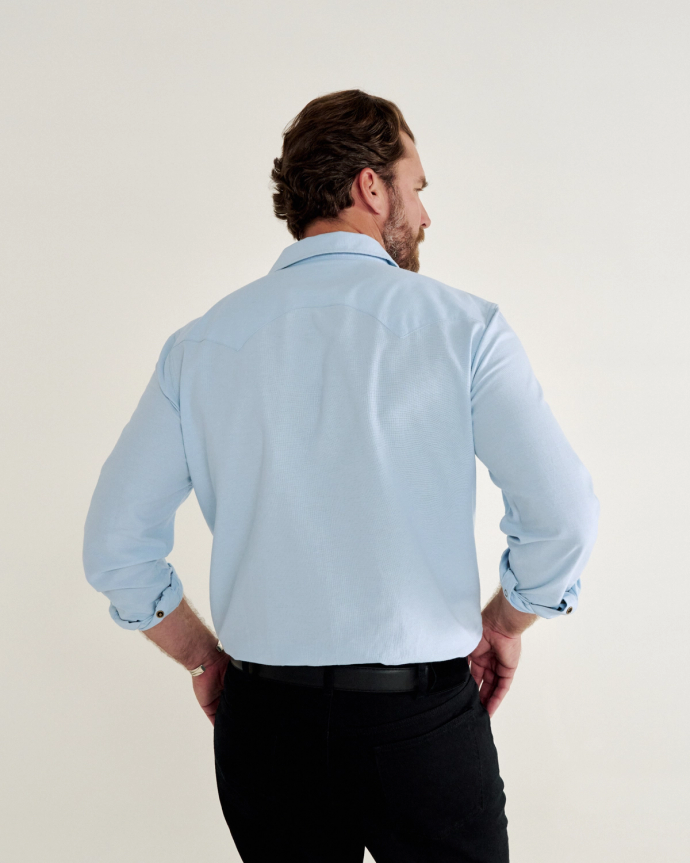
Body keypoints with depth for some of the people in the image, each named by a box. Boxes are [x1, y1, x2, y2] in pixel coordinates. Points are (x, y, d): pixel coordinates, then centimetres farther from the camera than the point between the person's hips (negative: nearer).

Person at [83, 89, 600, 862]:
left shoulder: (199, 345, 1)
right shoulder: (462, 326, -7)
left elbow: (113, 545, 1)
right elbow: (562, 514, -11)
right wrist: (503, 622, 6)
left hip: (264, 722, 3)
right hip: (425, 722, -2)